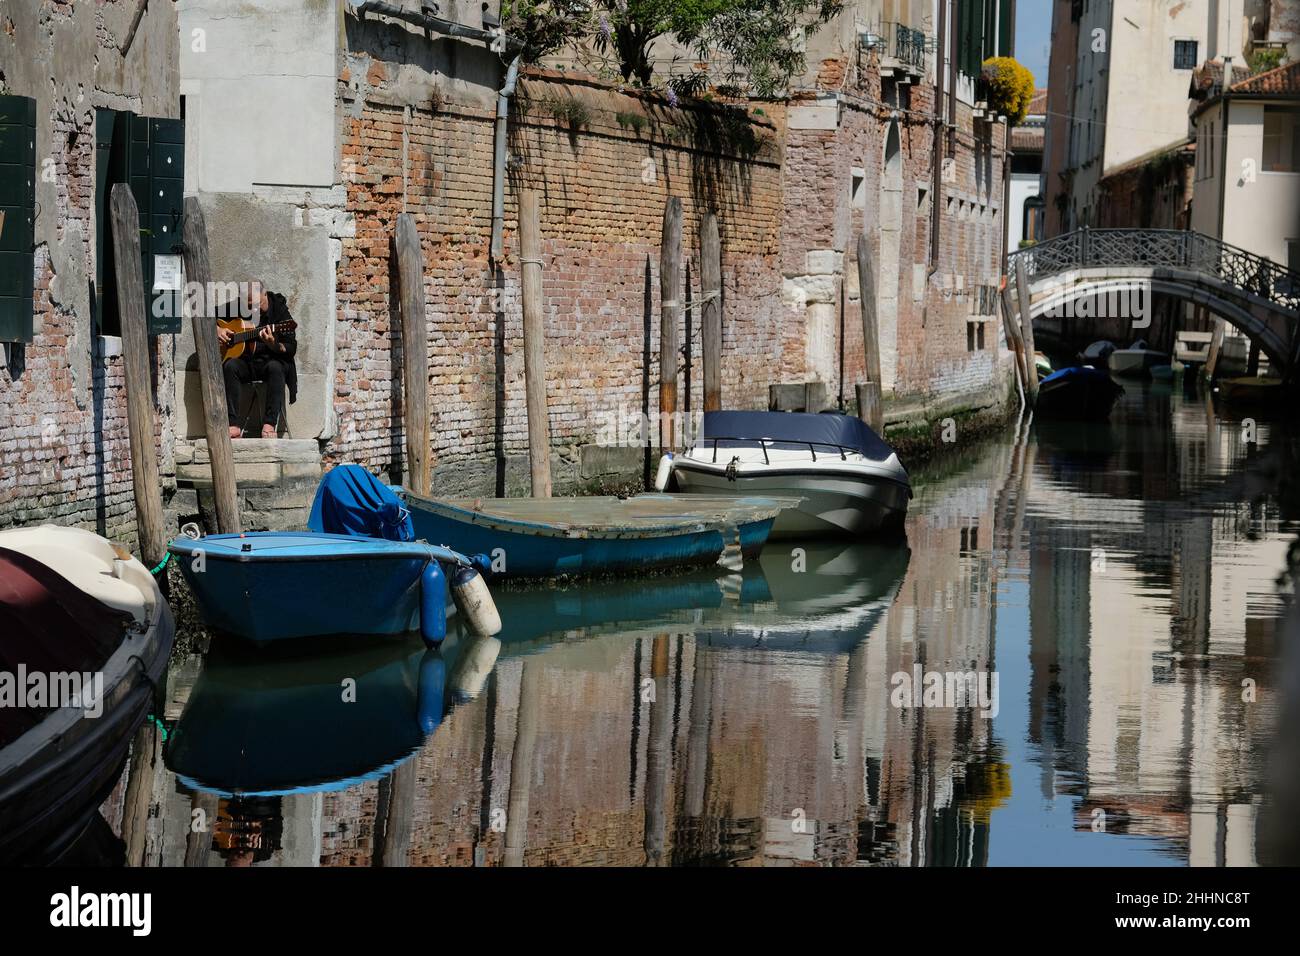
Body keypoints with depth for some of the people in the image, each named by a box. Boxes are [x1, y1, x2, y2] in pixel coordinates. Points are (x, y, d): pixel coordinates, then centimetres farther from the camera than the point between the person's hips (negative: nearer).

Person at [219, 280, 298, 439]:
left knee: (275, 367, -37)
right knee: (230, 366, -31)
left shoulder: (279, 311, -6)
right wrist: (217, 330, -3)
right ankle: (234, 426, -36)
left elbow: (291, 350, -12)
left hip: (270, 361, -3)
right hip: (246, 362, 3)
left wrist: (272, 345, -32)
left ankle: (269, 424, -38)